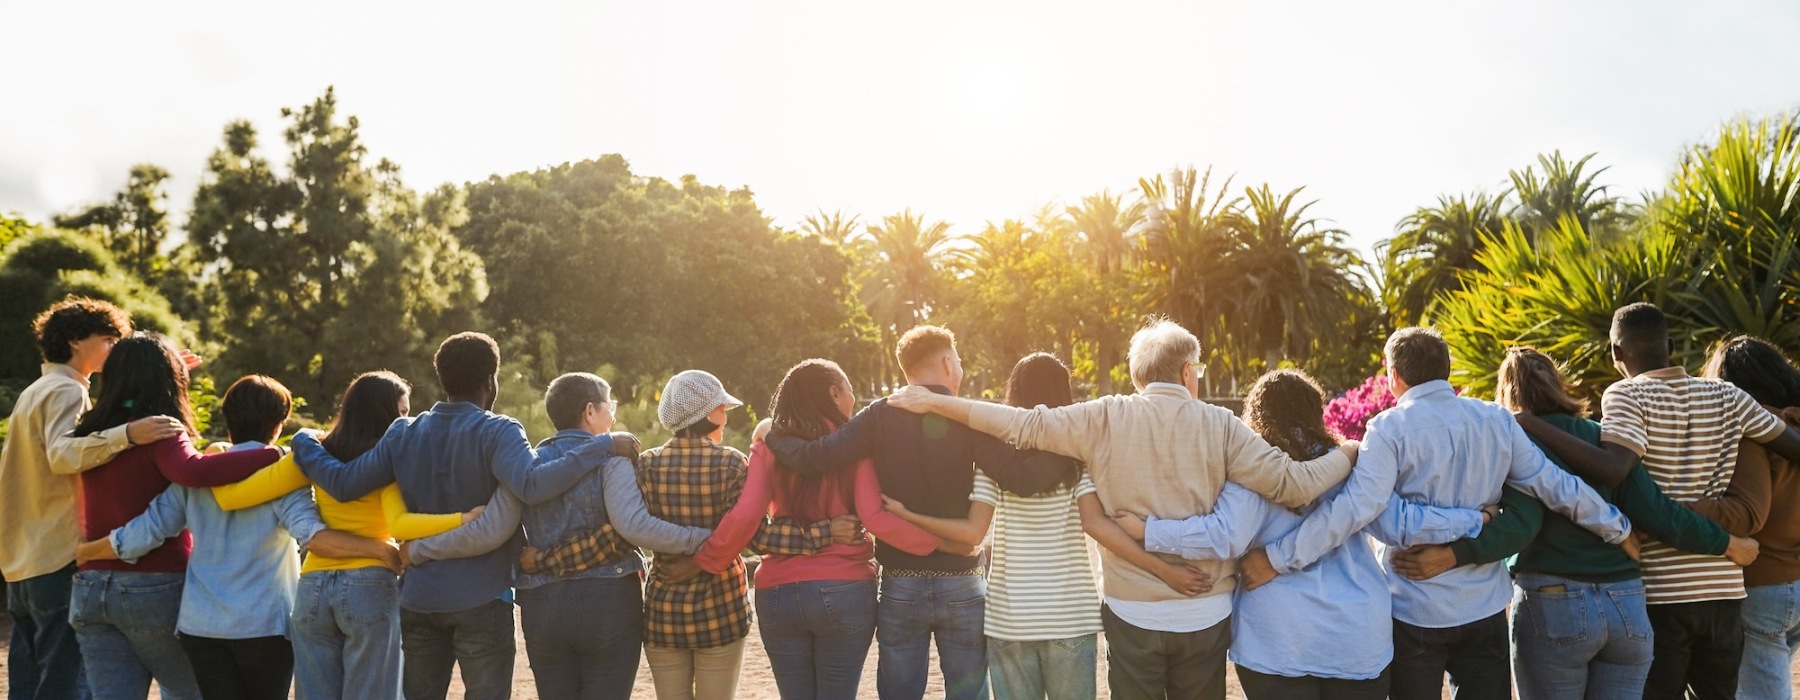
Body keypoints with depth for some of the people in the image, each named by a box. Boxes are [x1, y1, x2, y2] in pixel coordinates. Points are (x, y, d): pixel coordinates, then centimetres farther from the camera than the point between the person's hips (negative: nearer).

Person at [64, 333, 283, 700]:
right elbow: (193, 471, -33)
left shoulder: (92, 432, 7)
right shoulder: (160, 432, -13)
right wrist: (274, 454, -30)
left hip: (91, 587, 6)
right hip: (155, 587, -6)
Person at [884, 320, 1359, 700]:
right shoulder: (1219, 425, -5)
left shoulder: (1106, 419, -6)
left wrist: (934, 402, -3)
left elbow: (1024, 426, -10)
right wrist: (1348, 455, 10)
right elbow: (1294, 484, -8)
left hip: (1132, 613, 0)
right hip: (1205, 614, 0)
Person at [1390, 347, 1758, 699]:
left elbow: (1521, 525, -19)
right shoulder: (1606, 439, 9)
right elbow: (1657, 515, 2)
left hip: (1553, 607, -4)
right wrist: (1727, 543, 15)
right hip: (1627, 607, 4)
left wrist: (1452, 554, -30)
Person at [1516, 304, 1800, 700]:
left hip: (1659, 592, -4)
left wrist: (1530, 424, -24)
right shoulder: (1727, 397, 6)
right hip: (1723, 590, 5)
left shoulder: (1626, 395, -9)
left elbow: (1613, 469, -25)